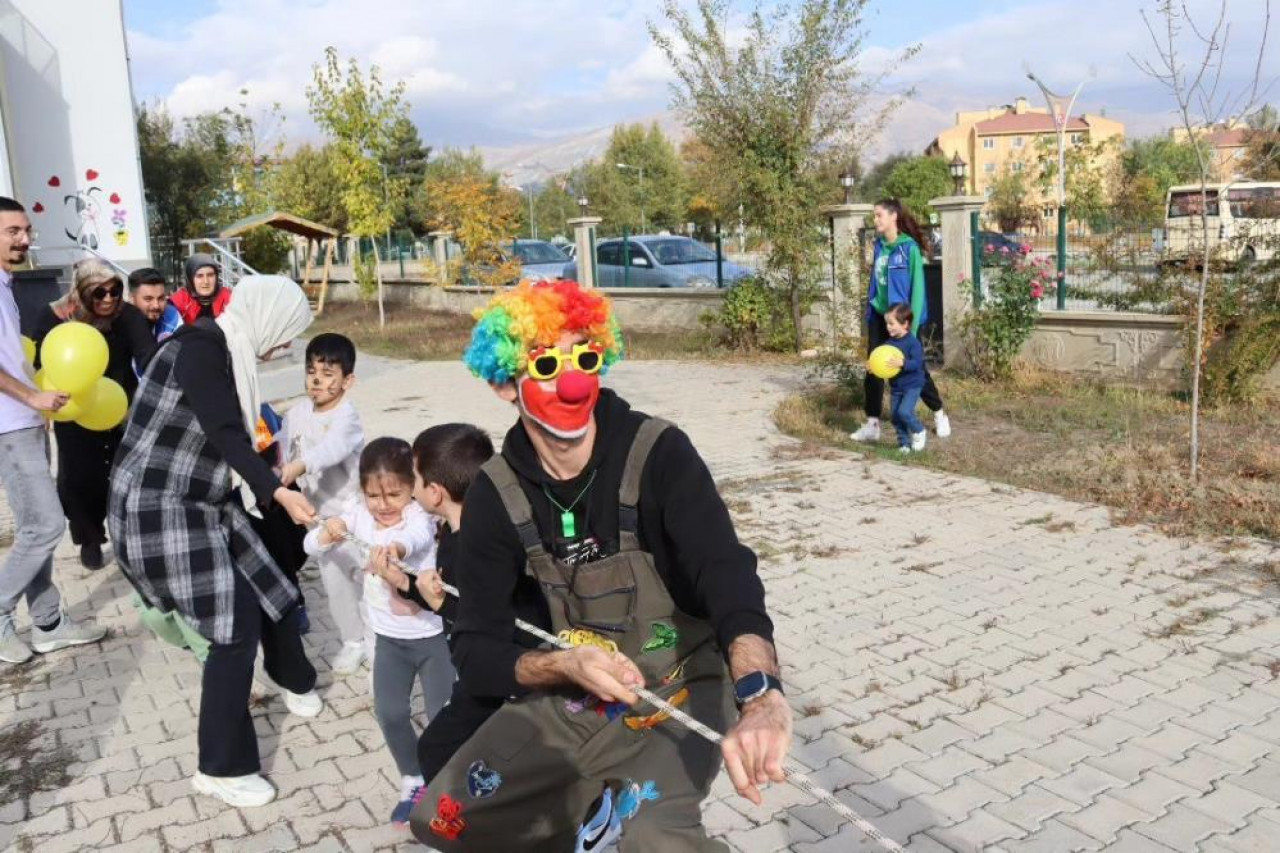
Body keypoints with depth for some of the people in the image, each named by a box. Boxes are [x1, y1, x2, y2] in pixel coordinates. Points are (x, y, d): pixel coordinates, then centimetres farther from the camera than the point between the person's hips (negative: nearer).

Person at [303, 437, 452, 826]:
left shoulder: (419, 514, -21)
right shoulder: (359, 514, -7)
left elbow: (418, 536, -45)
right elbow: (310, 546, -4)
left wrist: (393, 547, -69)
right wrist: (329, 532, -28)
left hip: (433, 634, -5)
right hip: (389, 637, 5)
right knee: (390, 713, 10)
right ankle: (413, 782, 34)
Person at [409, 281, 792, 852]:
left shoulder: (658, 454, -19)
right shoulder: (496, 495, -9)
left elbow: (727, 576, -33)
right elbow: (475, 652, -9)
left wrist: (761, 698, -51)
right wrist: (566, 664, -29)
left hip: (677, 695, -4)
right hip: (565, 699, 4)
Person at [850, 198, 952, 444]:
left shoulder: (909, 247, -14)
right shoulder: (879, 246, 5)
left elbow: (917, 287, -14)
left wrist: (912, 324, -17)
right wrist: (869, 313, 10)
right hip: (879, 316, 5)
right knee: (873, 370, 1)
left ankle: (939, 414, 28)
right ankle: (872, 424, 9)